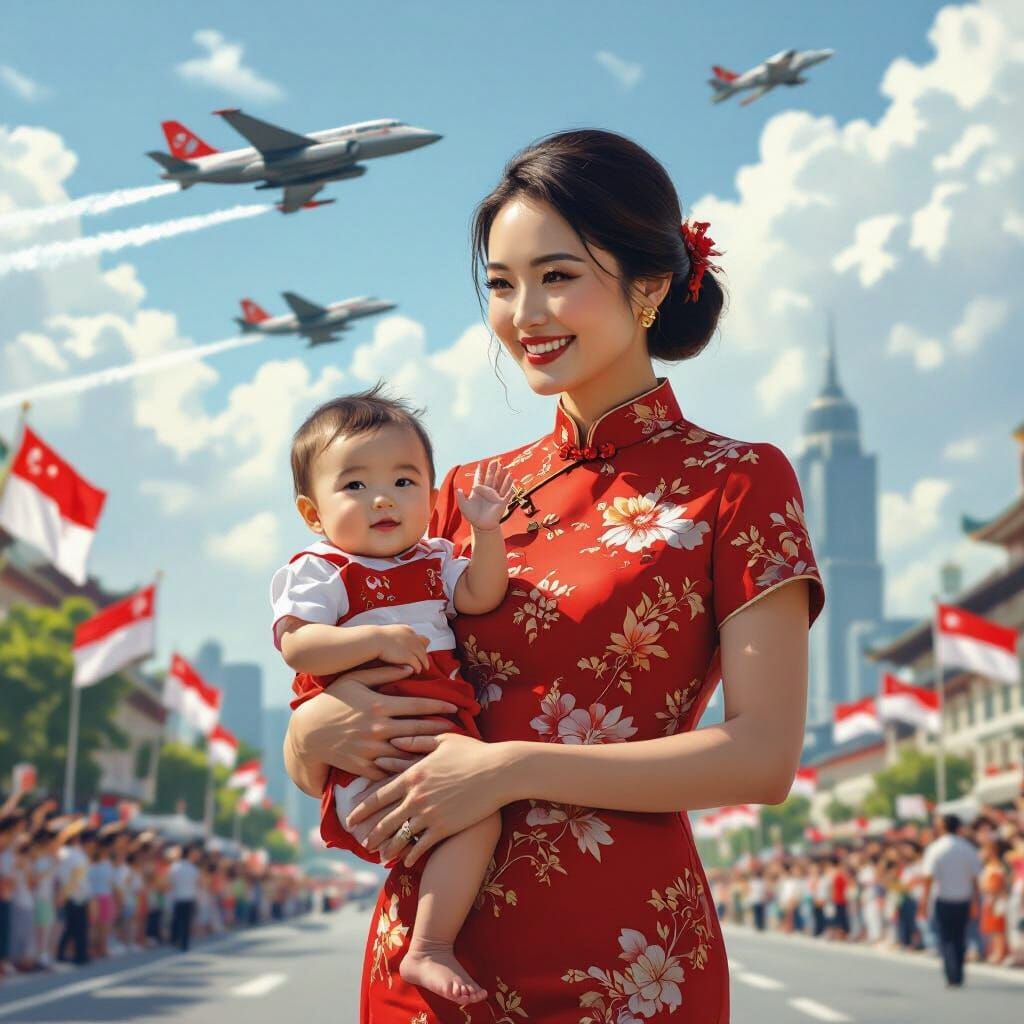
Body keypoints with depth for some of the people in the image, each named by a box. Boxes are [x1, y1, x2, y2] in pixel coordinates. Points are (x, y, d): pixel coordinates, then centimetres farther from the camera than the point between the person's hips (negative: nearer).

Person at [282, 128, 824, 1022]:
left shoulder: (736, 482, -3)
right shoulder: (469, 495, 10)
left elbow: (764, 757, -12)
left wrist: (512, 766, -17)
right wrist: (317, 731, -10)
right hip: (427, 940, 4)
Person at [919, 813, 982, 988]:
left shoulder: (934, 849, -7)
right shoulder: (969, 849, -1)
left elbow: (928, 879, -10)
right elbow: (974, 880, 0)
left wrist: (924, 902, -6)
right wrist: (975, 903, 7)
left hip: (943, 900, -2)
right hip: (963, 900, 3)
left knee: (945, 939, 3)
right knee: (959, 939, 15)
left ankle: (952, 978, -9)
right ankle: (958, 976, 20)